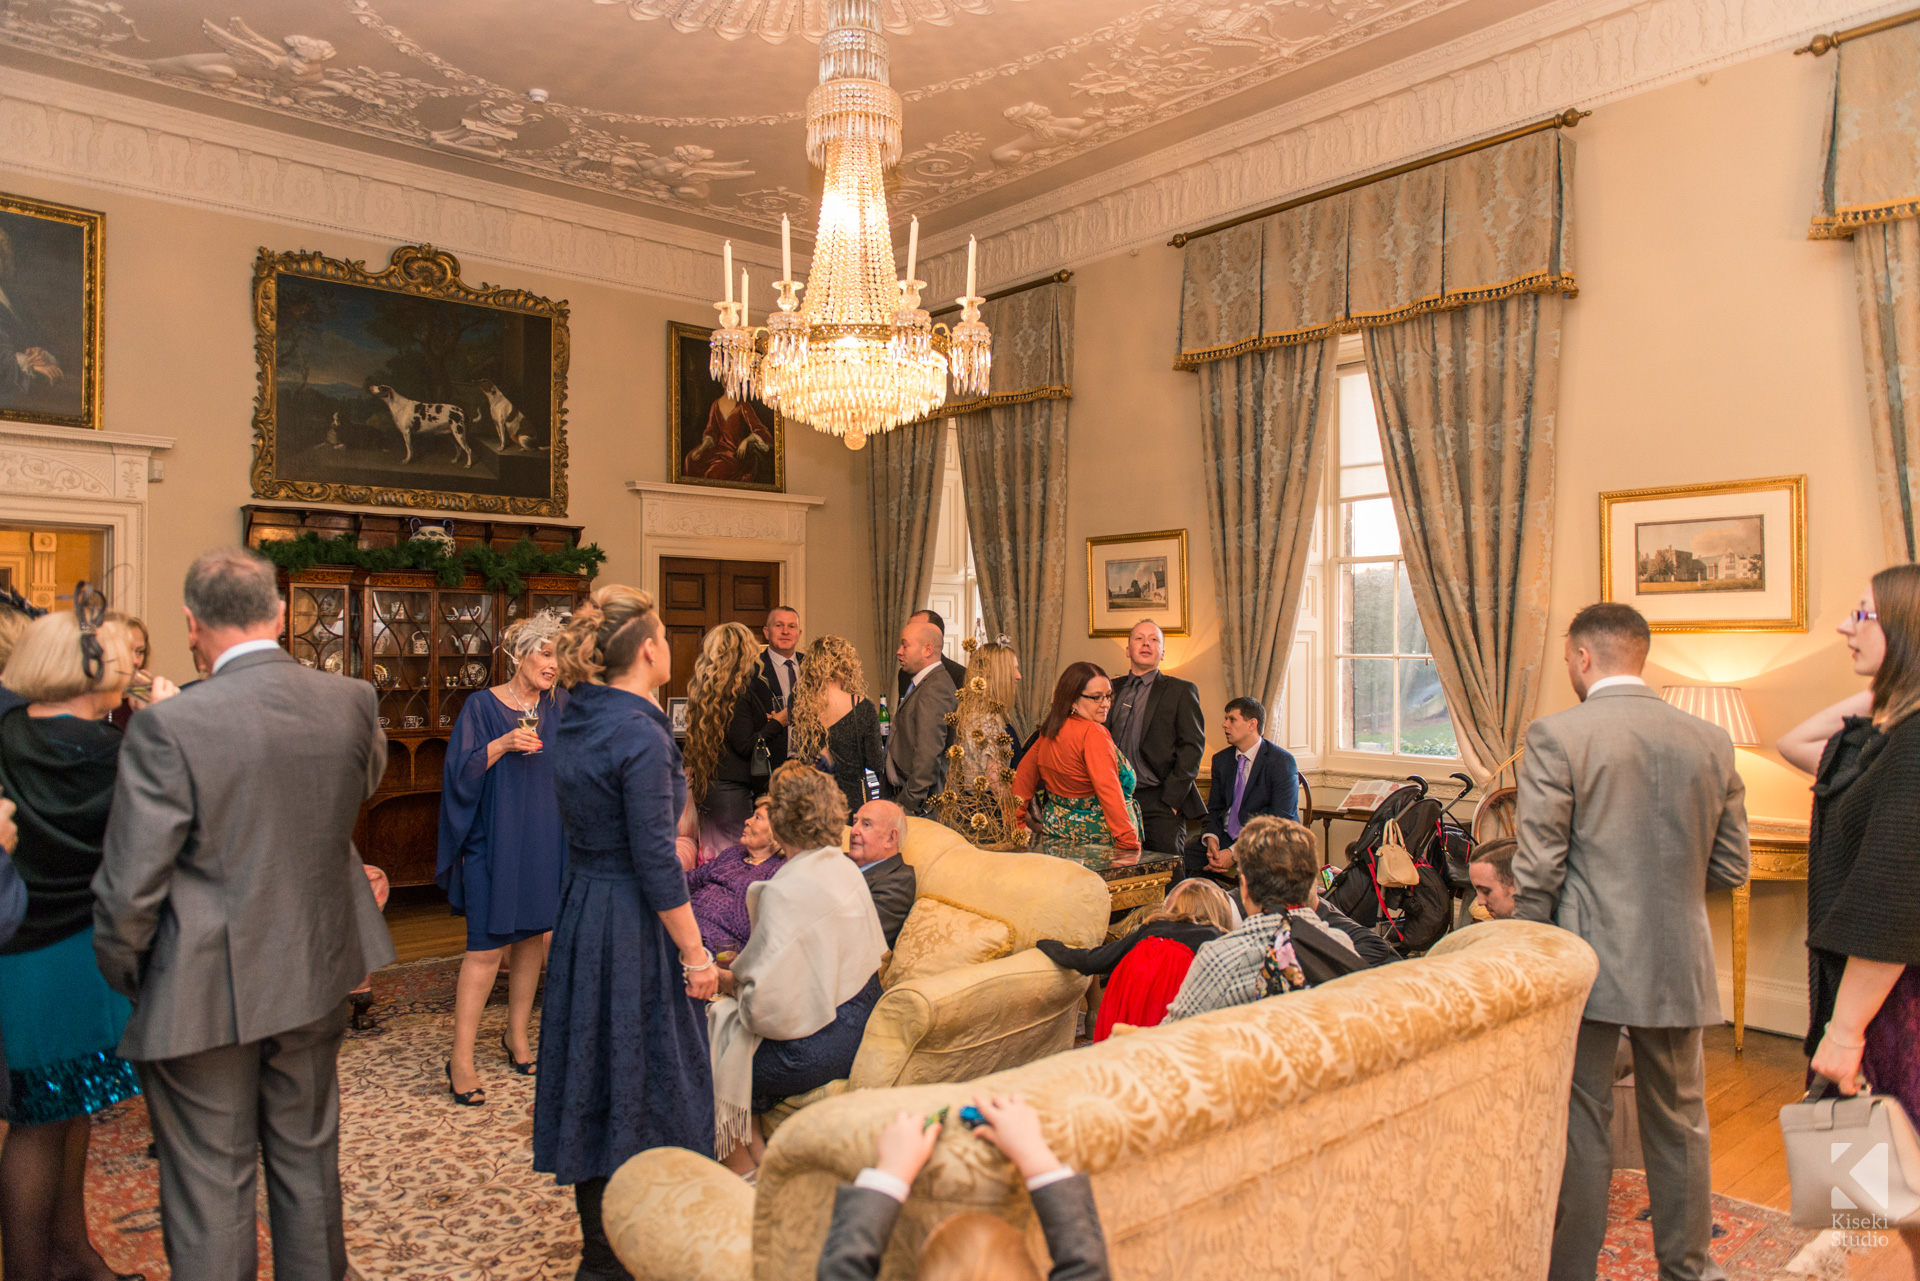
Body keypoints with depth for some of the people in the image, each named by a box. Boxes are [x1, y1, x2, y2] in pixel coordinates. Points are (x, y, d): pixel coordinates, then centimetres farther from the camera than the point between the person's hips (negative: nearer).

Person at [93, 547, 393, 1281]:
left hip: (204, 996, -4)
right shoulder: (351, 701, -9)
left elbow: (130, 888, -16)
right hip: (315, 978, 4)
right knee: (309, 1161, 22)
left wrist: (123, 976, 2)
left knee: (210, 1191, 12)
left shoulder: (170, 727, -21)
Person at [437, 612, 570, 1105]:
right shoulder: (482, 706, -6)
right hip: (494, 839, -4)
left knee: (532, 936, 12)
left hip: (544, 840, 5)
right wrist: (502, 745, -23)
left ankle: (517, 1033, 29)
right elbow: (459, 773, -10)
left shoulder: (560, 706, 6)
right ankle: (461, 1059, 5)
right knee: (486, 947, -4)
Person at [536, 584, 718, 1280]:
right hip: (631, 925, -9)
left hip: (581, 909, 9)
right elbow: (655, 862, -21)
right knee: (638, 1071, 4)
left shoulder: (576, 722, 5)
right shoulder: (641, 735, -21)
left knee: (596, 1067, 17)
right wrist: (696, 954, -14)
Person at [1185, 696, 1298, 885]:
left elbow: (1281, 820, -14)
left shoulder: (1282, 761, -7)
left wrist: (1234, 853, -22)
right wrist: (1211, 839, -9)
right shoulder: (1221, 759, 13)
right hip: (1226, 838, 6)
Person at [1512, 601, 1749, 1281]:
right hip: (1680, 965, 5)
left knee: (1580, 1127, 7)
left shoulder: (1555, 736, -13)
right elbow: (1730, 868, 7)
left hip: (1587, 964, -4)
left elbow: (1538, 873, -13)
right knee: (1679, 1123, 20)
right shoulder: (1711, 740, 2)